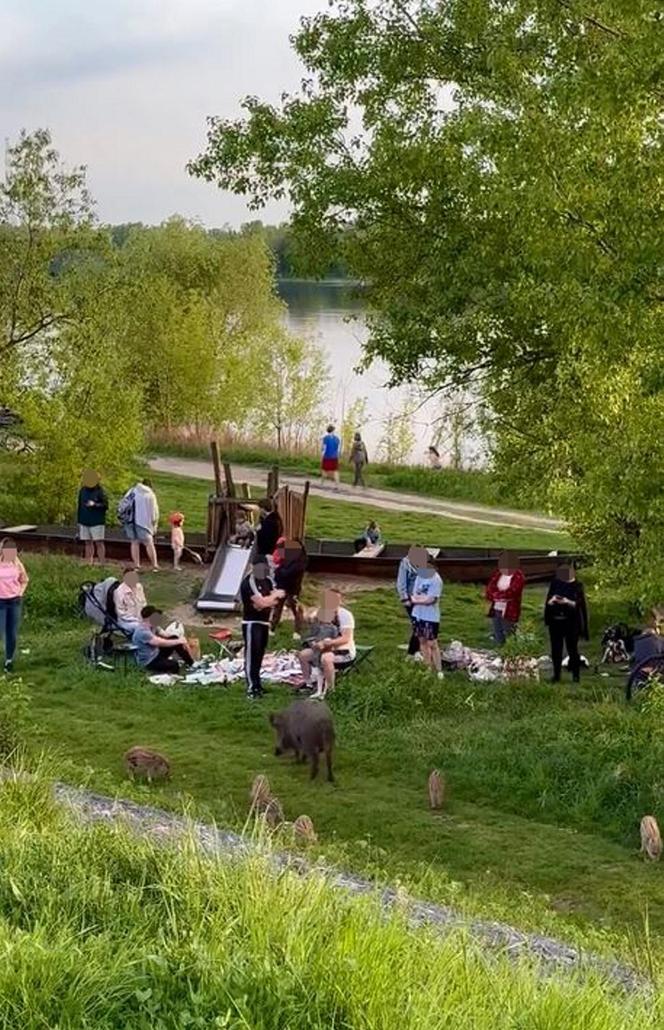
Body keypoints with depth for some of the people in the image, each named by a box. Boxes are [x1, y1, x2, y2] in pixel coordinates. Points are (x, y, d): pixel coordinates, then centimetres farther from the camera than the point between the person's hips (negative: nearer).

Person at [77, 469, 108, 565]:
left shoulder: (100, 491, -4)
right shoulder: (82, 491, 10)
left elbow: (105, 505, -6)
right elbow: (80, 506, 16)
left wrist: (95, 504, -20)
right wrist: (78, 521, 15)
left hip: (97, 522, -5)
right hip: (84, 522, 5)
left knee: (99, 543, -5)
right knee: (88, 543, 7)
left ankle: (102, 564, -6)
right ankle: (89, 564, 10)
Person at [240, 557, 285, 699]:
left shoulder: (268, 581, 11)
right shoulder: (249, 582, -16)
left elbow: (275, 601, 6)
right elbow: (261, 602, -24)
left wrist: (265, 602, -15)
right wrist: (275, 595, -8)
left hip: (264, 622, 8)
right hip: (251, 623, -8)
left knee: (259, 655, 14)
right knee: (251, 656, -10)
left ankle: (257, 685, 22)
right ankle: (251, 689, -12)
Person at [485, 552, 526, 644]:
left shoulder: (519, 577, -13)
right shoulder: (498, 573, 3)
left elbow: (510, 593, -22)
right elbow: (490, 588, -3)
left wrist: (496, 595, -9)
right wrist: (501, 596, -17)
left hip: (509, 612, -6)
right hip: (496, 610, 6)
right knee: (498, 639, 16)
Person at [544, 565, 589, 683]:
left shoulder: (577, 586, -2)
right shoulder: (555, 584, 5)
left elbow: (580, 604, -7)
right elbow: (547, 602, 6)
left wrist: (568, 602, -22)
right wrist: (551, 600, -16)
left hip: (571, 623, -3)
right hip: (555, 621, 3)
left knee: (572, 649, 1)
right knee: (556, 649, 6)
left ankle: (576, 674, 10)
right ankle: (556, 674, 14)